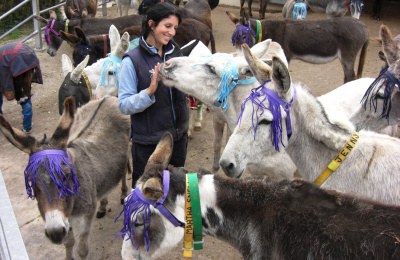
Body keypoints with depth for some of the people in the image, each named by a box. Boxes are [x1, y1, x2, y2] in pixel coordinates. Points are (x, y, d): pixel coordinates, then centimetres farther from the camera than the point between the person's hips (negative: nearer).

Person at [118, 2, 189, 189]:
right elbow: (124, 105, -17)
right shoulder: (133, 60, -15)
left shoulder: (175, 53, 2)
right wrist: (149, 92, -31)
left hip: (178, 136, 5)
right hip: (147, 143, -5)